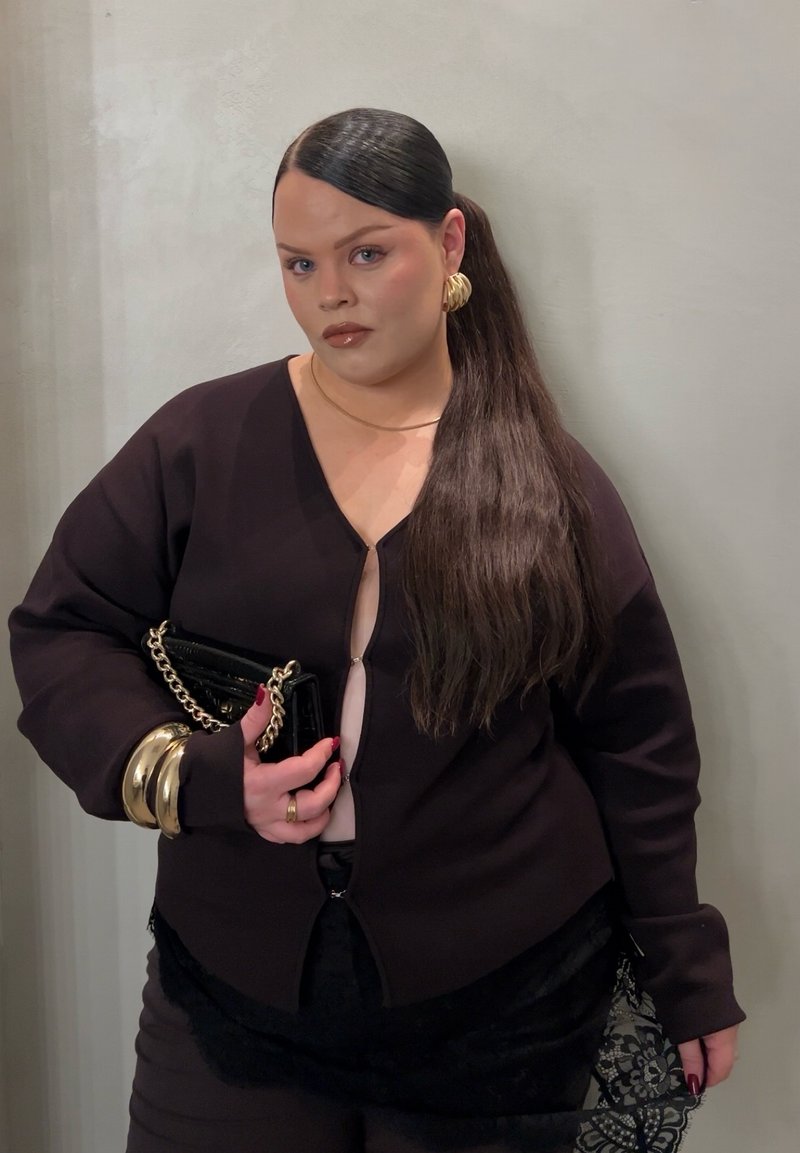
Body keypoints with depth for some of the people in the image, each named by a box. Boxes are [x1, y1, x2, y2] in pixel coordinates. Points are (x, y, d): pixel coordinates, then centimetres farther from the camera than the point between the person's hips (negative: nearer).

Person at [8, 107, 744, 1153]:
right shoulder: (202, 442, -3)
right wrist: (196, 776, -17)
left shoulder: (550, 480, -2)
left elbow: (637, 746, 2)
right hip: (232, 988, 1)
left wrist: (686, 976, 6)